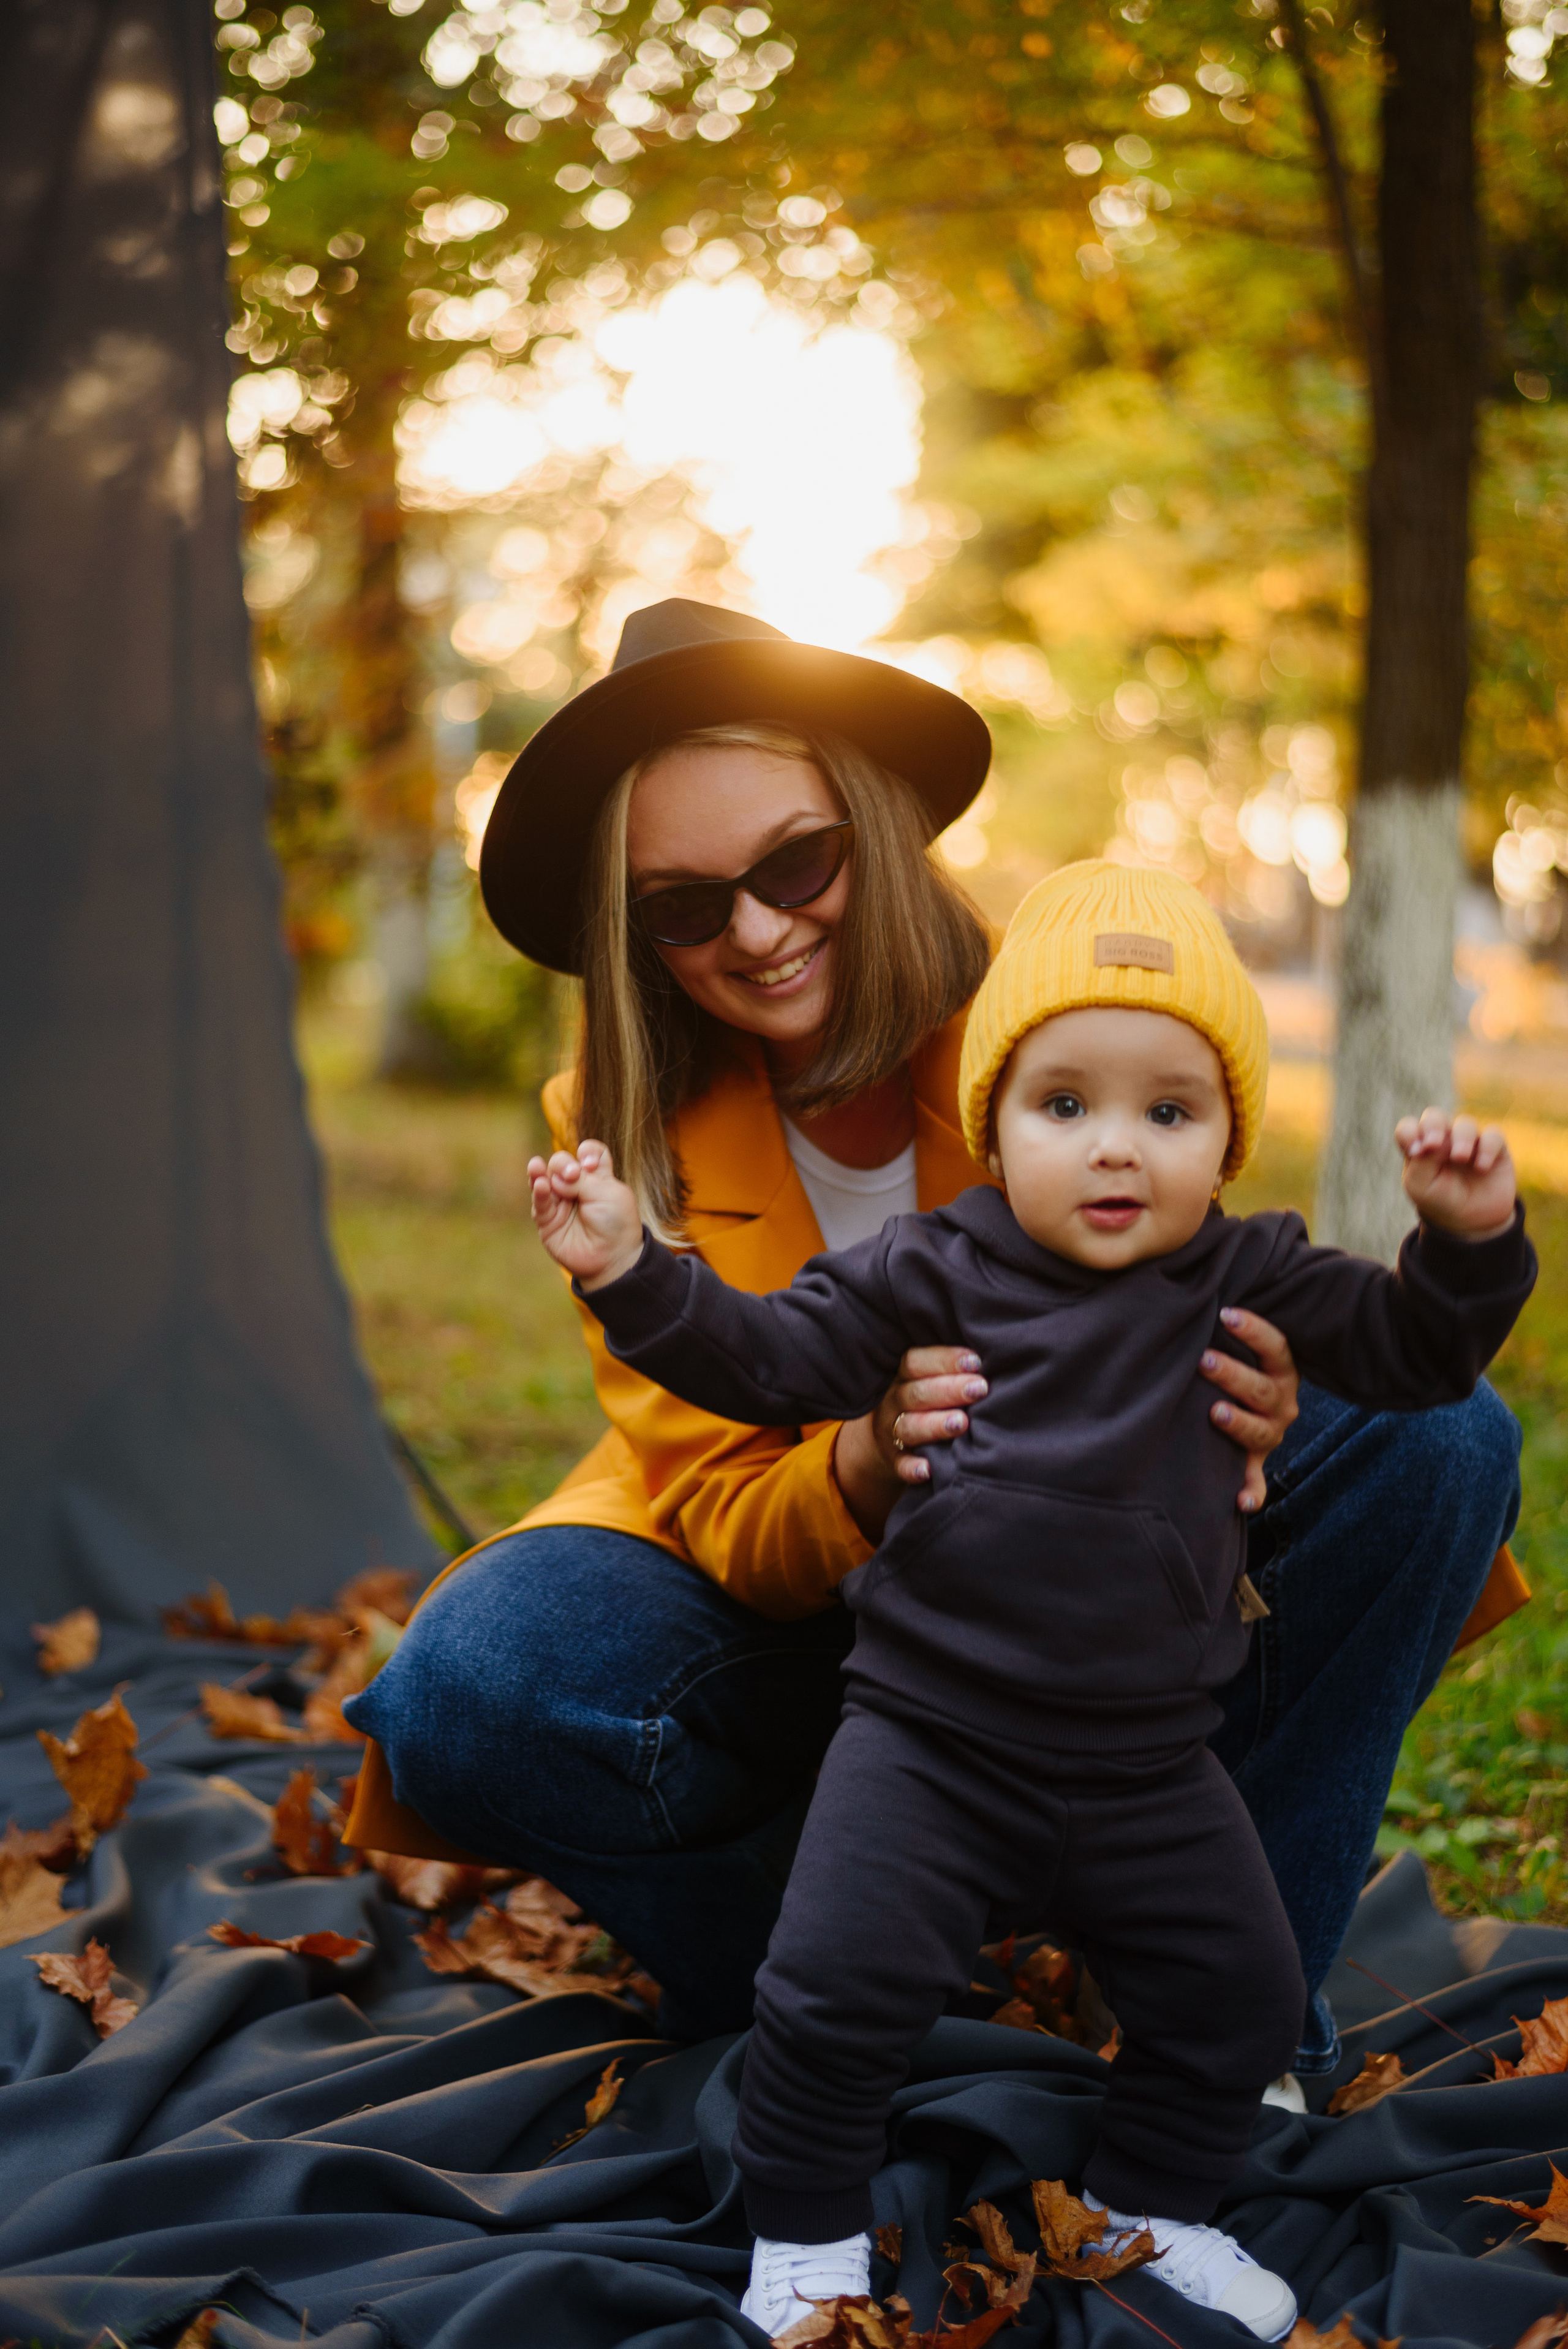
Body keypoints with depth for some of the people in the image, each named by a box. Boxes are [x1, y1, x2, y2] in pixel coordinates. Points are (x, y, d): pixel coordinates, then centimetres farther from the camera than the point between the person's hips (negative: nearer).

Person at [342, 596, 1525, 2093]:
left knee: (1433, 1435, -22)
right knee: (469, 1689, -31)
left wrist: (1239, 1419, -36)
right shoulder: (624, 1132, -13)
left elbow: (1208, 1353, -9)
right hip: (802, 1614, 0)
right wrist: (859, 1474, -39)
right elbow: (722, 1510, -14)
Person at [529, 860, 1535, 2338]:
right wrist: (632, 1274, -16)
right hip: (931, 1738, -3)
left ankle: (1149, 2208, 37)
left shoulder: (1253, 1282, -1)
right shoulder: (934, 1271, -7)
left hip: (1149, 1762, 3)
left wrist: (1468, 1238, -14)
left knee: (1235, 1998, 11)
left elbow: (1412, 1355, 5)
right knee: (841, 1987, -9)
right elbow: (773, 1359, -4)